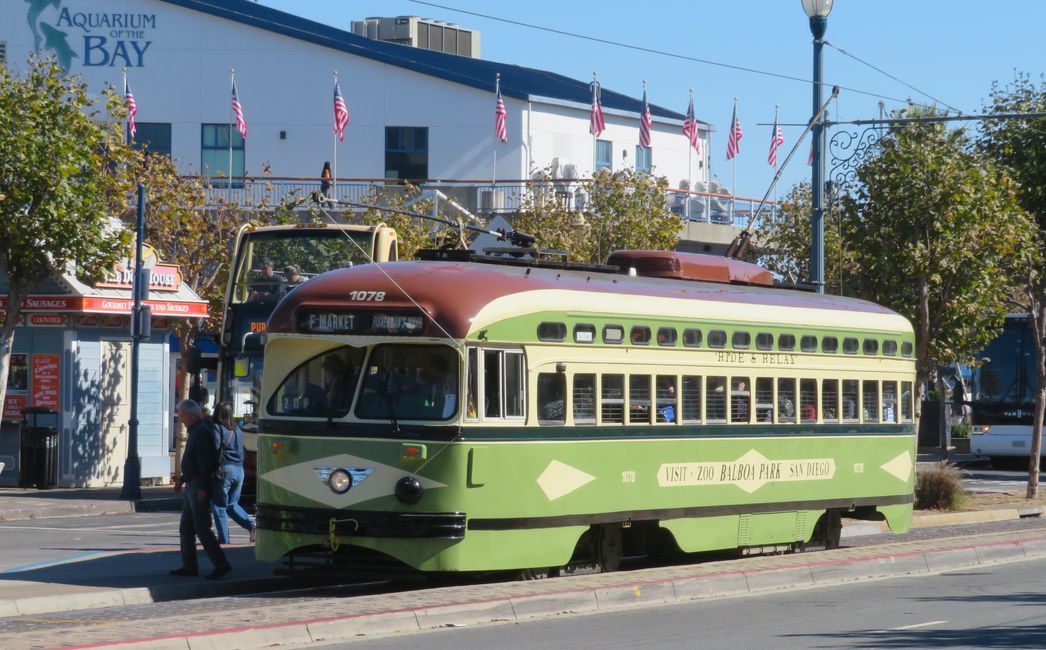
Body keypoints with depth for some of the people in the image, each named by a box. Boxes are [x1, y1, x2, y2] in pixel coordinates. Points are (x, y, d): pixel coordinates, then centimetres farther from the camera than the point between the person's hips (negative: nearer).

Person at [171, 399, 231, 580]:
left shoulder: (201, 432, -16)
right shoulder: (195, 431, 17)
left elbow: (205, 462, -23)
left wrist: (202, 488, -26)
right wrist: (183, 478, 25)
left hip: (199, 487, -11)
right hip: (192, 486, 11)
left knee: (202, 528, -11)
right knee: (186, 528, 12)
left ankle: (221, 564, -10)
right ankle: (189, 566, 16)